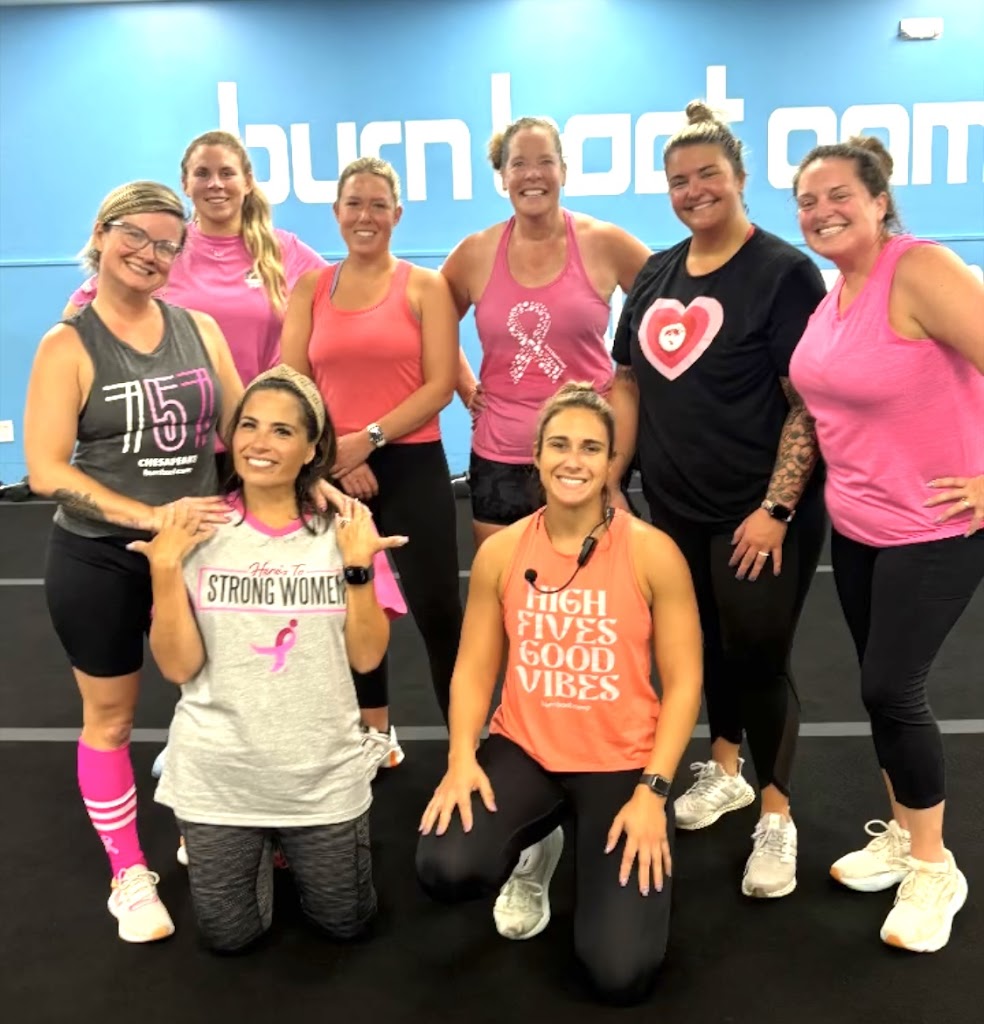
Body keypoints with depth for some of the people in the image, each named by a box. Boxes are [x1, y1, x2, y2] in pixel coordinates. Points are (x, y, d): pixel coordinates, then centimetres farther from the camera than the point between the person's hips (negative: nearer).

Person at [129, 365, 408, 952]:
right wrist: (165, 569, -21)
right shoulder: (199, 531, -8)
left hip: (324, 773, 1)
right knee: (230, 935, 12)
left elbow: (367, 657, -8)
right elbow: (179, 666, -10)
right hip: (218, 775, 0)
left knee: (347, 922, 15)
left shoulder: (342, 530, -7)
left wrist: (359, 567, -20)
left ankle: (291, 844, 41)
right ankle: (262, 848, 40)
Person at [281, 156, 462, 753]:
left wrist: (369, 438, -16)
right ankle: (375, 733, 30)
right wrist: (333, 451, -11)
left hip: (412, 464, -3)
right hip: (333, 471, 3)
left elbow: (440, 386, -7)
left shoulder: (425, 287, 1)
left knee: (436, 608, -5)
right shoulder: (310, 289, 9)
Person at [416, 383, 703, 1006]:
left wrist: (653, 791, -15)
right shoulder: (500, 552, -3)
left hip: (624, 764, -1)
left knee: (622, 975, -10)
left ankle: (596, 849, 24)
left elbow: (684, 682, -7)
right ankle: (535, 843, 12)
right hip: (522, 750, 2)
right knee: (446, 871, -26)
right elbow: (474, 669, 2)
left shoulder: (653, 552, -10)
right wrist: (462, 758, -14)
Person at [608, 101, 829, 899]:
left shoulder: (786, 272, -10)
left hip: (758, 512, -6)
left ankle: (777, 816, 19)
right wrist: (609, 483, 5)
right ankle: (725, 769, 39)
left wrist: (776, 509, -20)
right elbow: (630, 386, 11)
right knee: (707, 642, 18)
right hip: (676, 506, 6)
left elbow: (809, 404, -14)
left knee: (758, 654, 1)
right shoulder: (656, 274, 9)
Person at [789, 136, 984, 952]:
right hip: (854, 524, 7)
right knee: (881, 686, 15)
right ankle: (902, 835, 34)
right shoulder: (830, 293, 5)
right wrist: (811, 491, 11)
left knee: (892, 690, -3)